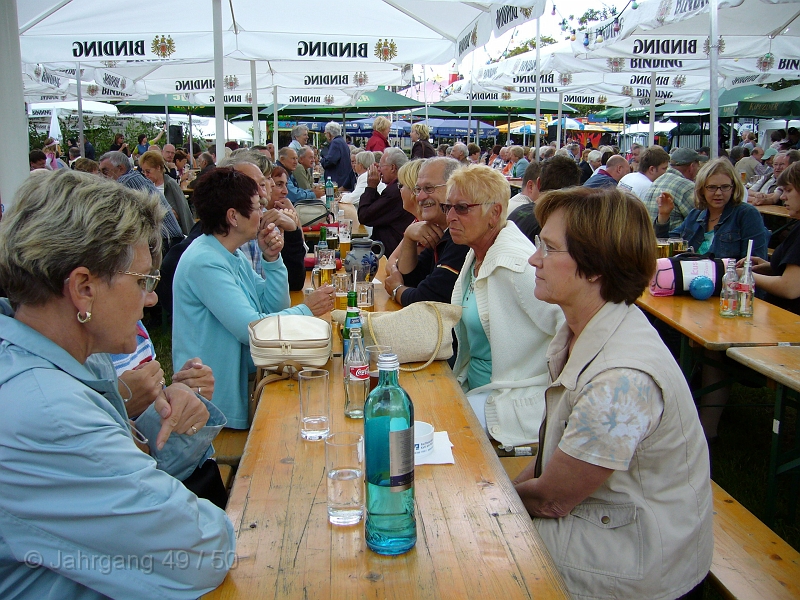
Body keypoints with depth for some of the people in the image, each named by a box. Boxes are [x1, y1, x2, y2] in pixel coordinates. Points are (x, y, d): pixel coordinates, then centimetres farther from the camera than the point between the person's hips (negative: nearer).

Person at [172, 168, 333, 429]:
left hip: (242, 376, 9)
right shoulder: (205, 262, -22)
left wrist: (272, 260, -5)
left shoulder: (233, 255, 10)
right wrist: (307, 310, -16)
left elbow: (274, 307, 8)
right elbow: (252, 328, -27)